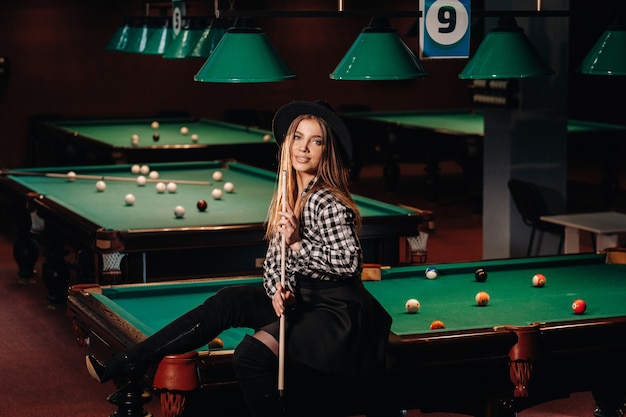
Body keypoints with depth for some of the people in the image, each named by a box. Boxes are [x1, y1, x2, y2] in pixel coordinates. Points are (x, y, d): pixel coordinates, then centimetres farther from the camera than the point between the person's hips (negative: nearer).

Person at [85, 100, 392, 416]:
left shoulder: (327, 203, -18)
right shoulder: (288, 197, 8)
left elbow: (350, 262, -23)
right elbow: (273, 261, 12)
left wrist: (297, 244, -24)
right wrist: (279, 290, -8)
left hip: (337, 311, -8)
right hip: (304, 301, 8)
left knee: (252, 354, -28)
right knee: (229, 301, -9)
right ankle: (125, 365, -13)